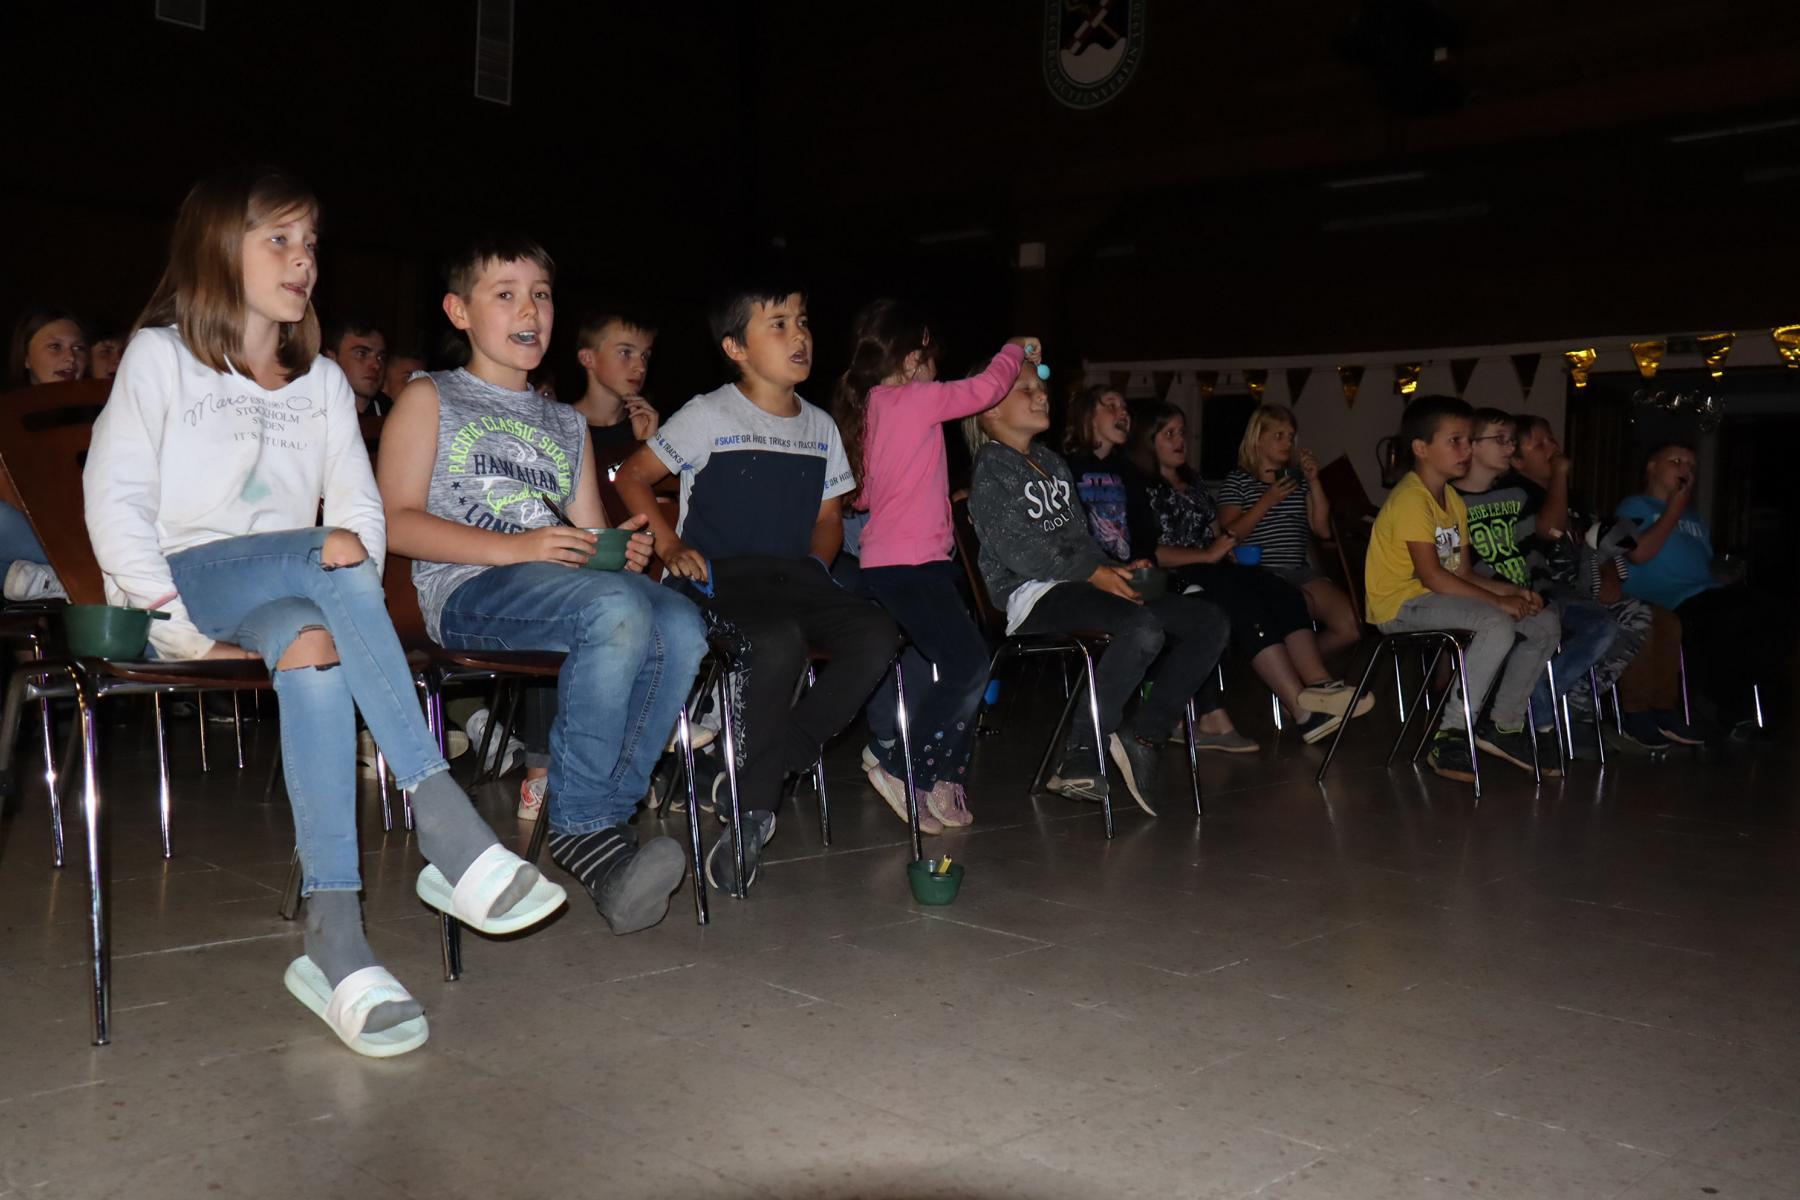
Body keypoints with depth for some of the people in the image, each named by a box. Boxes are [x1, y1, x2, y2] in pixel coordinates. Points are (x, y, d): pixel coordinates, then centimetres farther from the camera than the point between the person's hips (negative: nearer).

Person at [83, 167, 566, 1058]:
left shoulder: (322, 381, 21)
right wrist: (181, 625, -15)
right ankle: (447, 829, -45)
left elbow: (360, 503, 9)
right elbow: (115, 501, -3)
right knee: (332, 563, -36)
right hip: (181, 591, -3)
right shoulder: (160, 356, 8)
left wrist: (355, 537, -17)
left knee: (315, 646, -36)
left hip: (286, 600, 3)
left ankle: (335, 943, -45)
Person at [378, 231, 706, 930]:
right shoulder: (429, 399, 14)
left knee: (681, 627, -27)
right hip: (466, 592, -5)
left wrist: (622, 550, -1)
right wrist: (514, 547, -14)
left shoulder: (566, 423, 30)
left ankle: (601, 820, -22)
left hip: (563, 586, 5)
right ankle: (579, 820, -24)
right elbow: (398, 523, 0)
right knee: (615, 607, -35)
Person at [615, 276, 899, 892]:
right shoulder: (709, 416, 0)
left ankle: (754, 779, -13)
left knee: (876, 635, -24)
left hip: (794, 575, 6)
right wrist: (669, 545, -7)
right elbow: (631, 477, 5)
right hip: (720, 576, -5)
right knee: (779, 640, -38)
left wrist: (815, 568, 4)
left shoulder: (820, 427, 15)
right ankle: (753, 813, -19)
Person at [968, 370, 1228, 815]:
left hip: (1077, 586, 9)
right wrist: (1094, 574, -14)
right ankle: (1080, 756, -24)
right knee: (1142, 629, -36)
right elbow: (1016, 549, -13)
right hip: (1031, 595, -9)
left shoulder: (1053, 462, 23)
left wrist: (1109, 569, -1)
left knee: (1209, 623, -6)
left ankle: (1142, 734, -8)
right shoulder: (989, 466, -2)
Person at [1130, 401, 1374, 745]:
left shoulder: (1192, 483, 26)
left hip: (1212, 572, 8)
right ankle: (1303, 707, -40)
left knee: (1285, 594, -20)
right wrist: (1207, 555, -14)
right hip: (1175, 581, -8)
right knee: (1247, 605, -33)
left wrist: (1230, 547, 5)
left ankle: (1319, 686, -37)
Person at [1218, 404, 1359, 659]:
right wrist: (1268, 501, -10)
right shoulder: (1237, 481, 8)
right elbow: (1230, 535, -5)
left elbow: (1323, 530, 12)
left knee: (1350, 627, -17)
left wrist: (1314, 482, 4)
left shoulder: (1298, 479, 21)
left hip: (1300, 572, 5)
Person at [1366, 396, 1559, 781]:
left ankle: (1503, 725, 10)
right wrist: (1497, 600, -19)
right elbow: (1432, 576, -23)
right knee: (1497, 625, -32)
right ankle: (1450, 735, -22)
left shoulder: (1453, 500, 15)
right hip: (1401, 606, -10)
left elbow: (1463, 573, 11)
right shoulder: (1410, 499, -16)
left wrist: (1512, 590, -4)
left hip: (1440, 600, 10)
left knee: (1544, 623, 1)